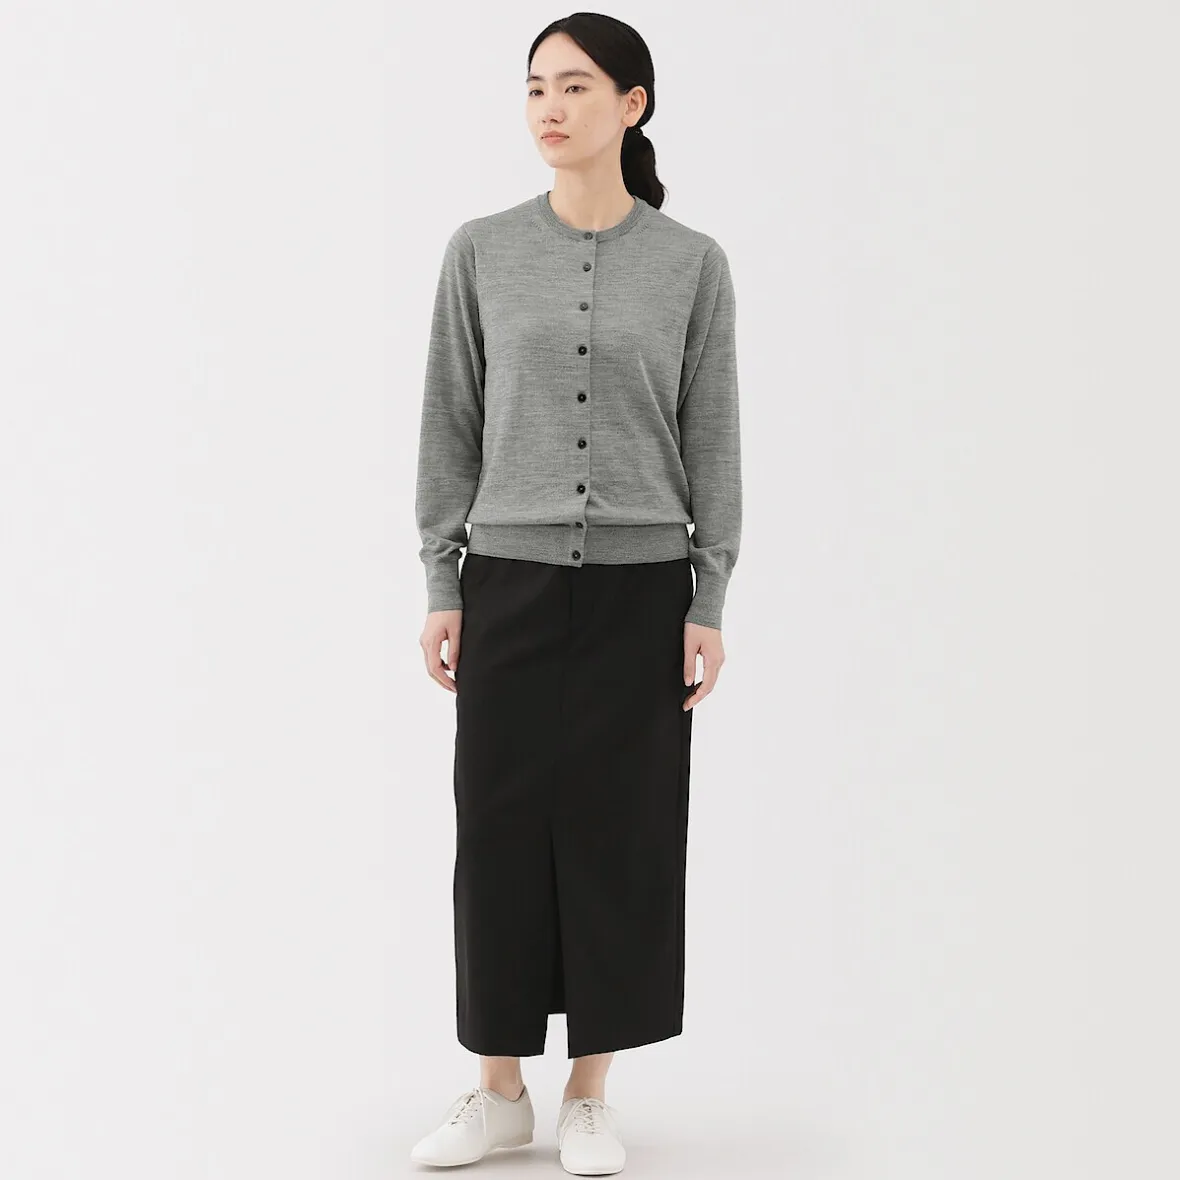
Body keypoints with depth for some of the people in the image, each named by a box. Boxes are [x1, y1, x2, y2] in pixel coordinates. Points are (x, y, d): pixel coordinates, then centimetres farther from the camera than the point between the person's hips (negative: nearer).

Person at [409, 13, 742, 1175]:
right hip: (512, 585, 1)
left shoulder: (692, 263, 0)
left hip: (639, 590, 0)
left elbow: (712, 441, 1)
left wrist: (709, 605, -4)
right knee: (500, 829, 4)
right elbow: (451, 426, 4)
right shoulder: (480, 253, 2)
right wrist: (442, 586, 0)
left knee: (620, 832, 5)